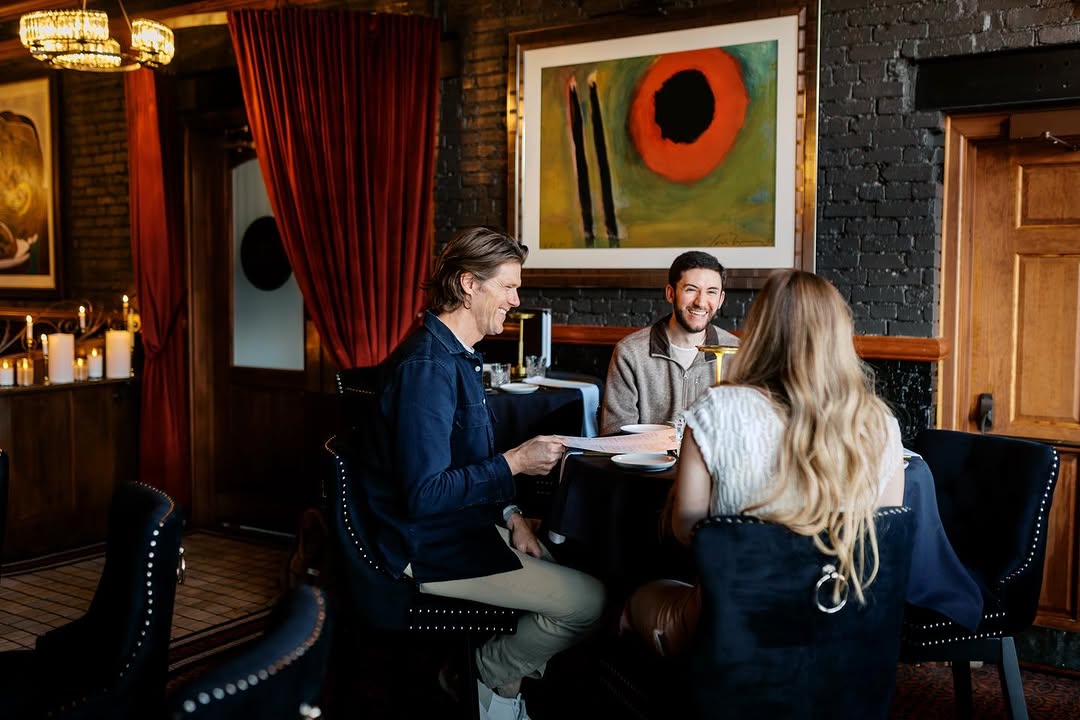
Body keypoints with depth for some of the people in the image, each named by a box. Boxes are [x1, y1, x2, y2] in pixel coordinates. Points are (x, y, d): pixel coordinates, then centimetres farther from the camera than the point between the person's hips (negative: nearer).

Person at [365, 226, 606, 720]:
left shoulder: (457, 356, 10)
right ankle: (498, 678, 10)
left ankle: (496, 668, 19)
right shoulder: (427, 365, -23)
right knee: (588, 600, -14)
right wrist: (514, 464, -22)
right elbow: (424, 494, -27)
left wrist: (510, 516, 3)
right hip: (431, 550, -10)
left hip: (468, 527, 10)